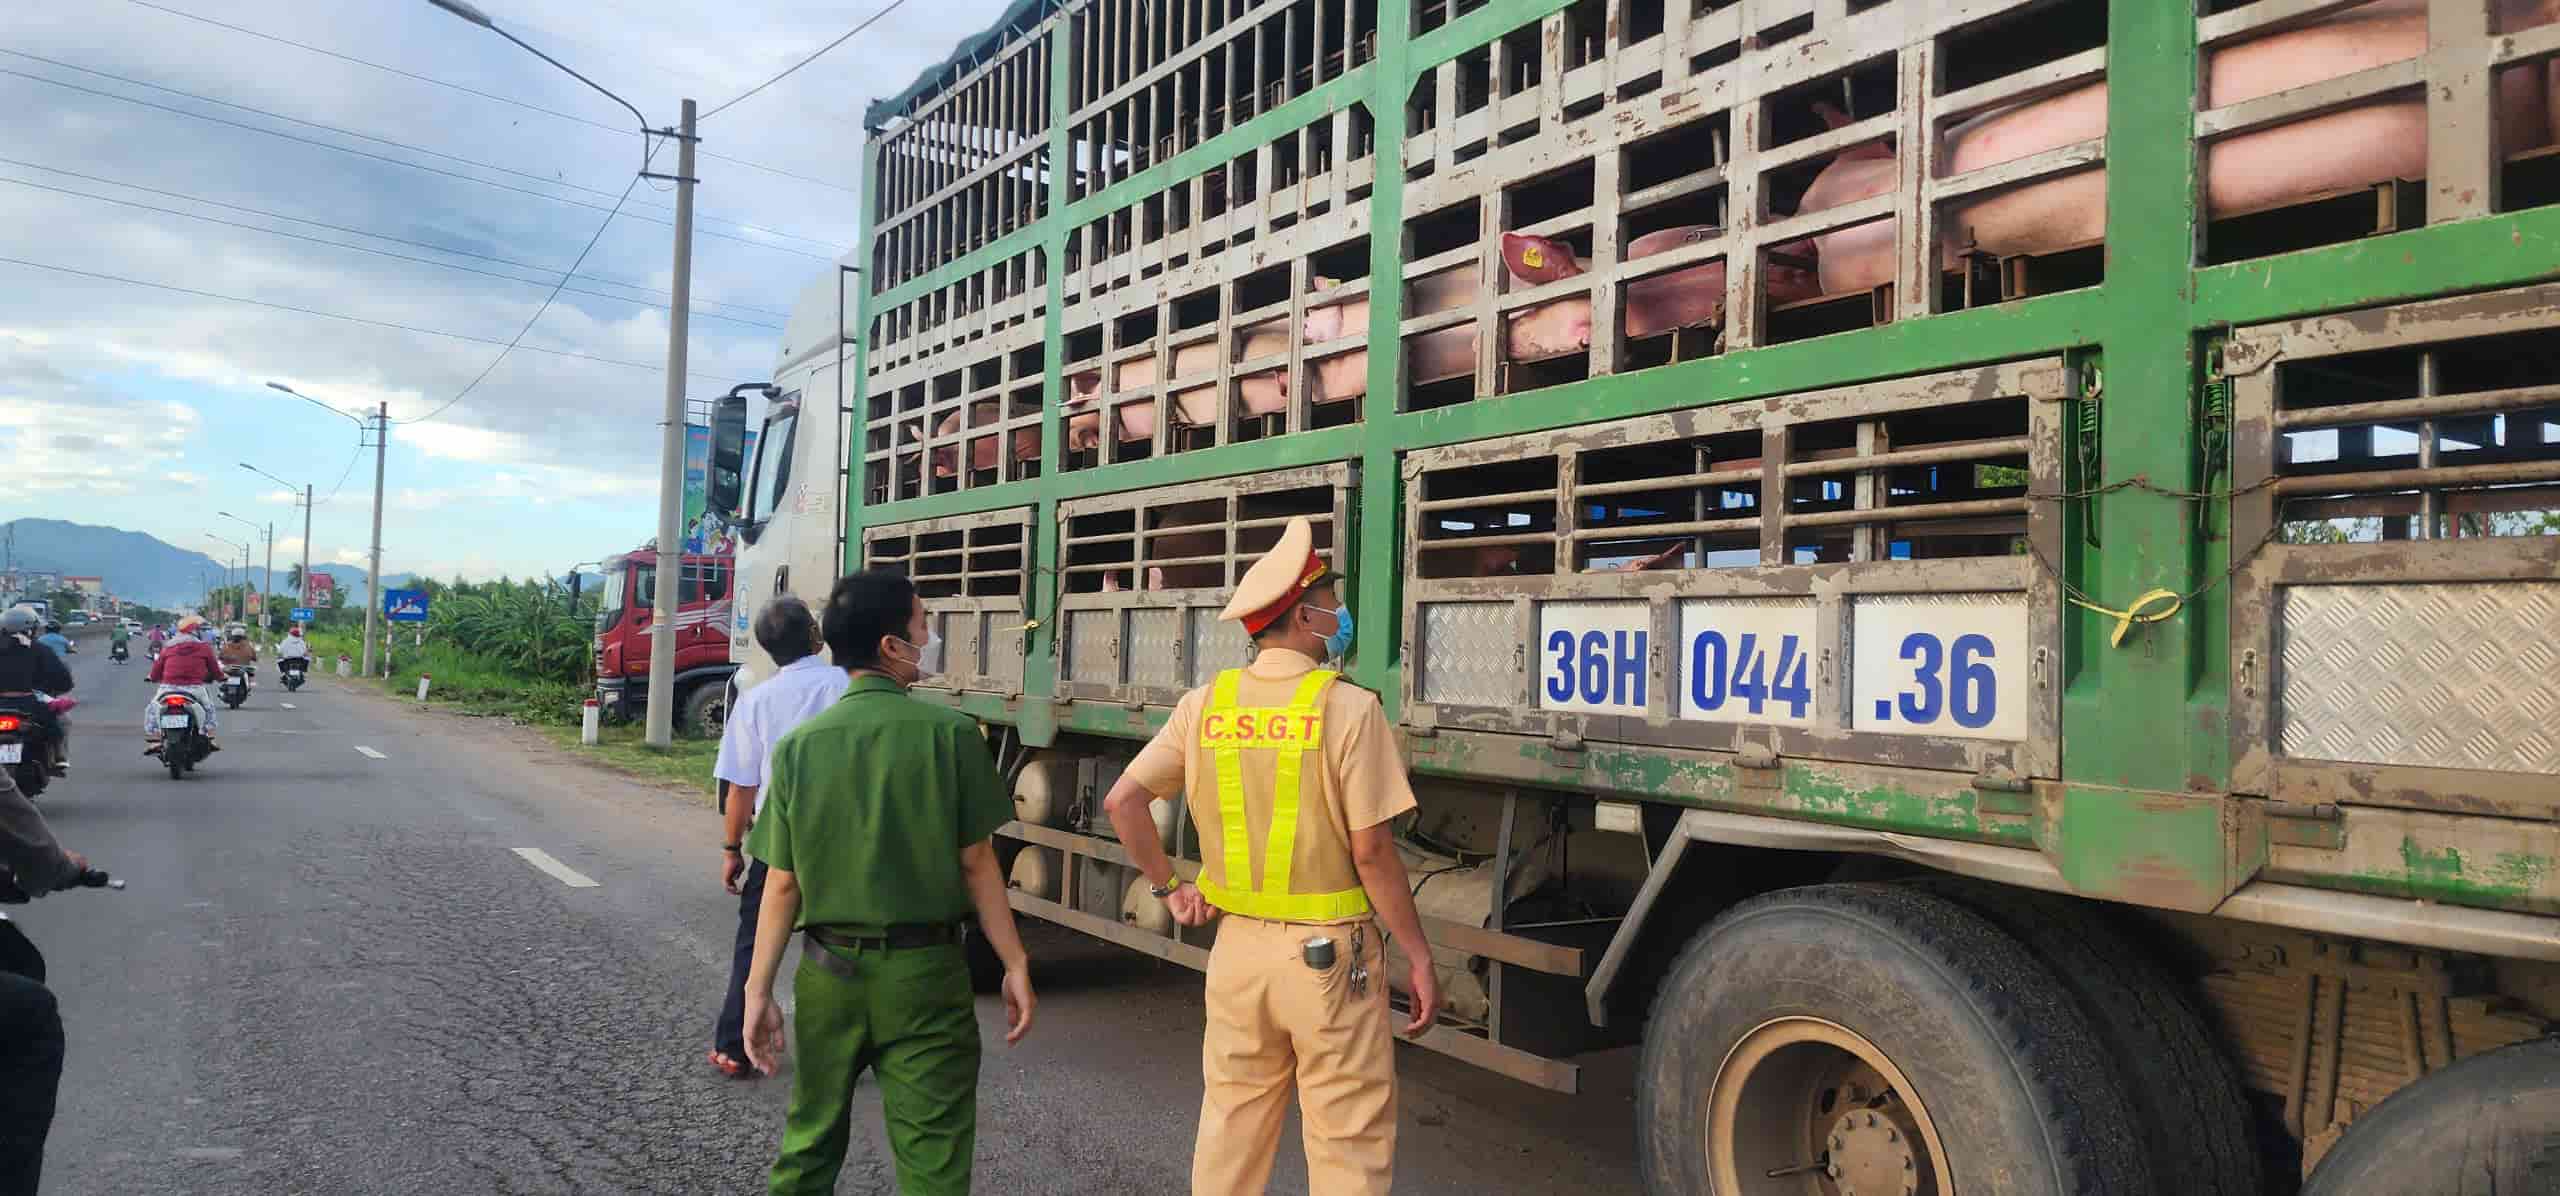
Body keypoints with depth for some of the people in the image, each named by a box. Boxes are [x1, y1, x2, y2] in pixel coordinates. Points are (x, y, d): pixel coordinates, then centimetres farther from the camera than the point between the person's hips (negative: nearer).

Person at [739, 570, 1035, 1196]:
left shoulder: (800, 745, -3)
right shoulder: (949, 732, -11)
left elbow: (782, 884, -2)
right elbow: (975, 863, -7)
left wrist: (759, 990, 7)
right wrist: (1015, 965, 1)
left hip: (830, 971, 3)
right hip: (925, 975, -3)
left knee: (811, 1143, 20)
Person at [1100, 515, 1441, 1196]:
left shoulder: (1206, 704, 1)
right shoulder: (1348, 707, -13)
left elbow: (1122, 801, 2)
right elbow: (1371, 850, -14)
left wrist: (1167, 887, 12)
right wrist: (1419, 958, -6)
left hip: (1237, 944, 5)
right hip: (1329, 956, -5)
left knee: (1231, 1130, 19)